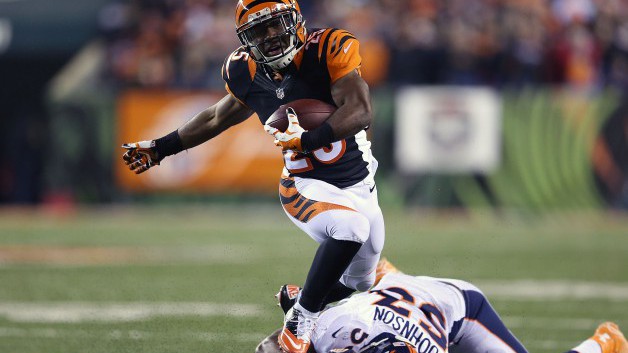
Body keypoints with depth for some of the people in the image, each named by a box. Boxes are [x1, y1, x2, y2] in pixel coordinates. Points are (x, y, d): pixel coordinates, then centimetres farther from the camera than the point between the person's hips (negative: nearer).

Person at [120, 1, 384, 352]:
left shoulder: (329, 49, -16)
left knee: (358, 284, 14)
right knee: (350, 227, -34)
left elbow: (360, 112, -26)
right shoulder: (248, 73, -6)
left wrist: (310, 138, -39)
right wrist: (161, 148, 22)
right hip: (307, 187, -2)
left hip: (359, 183, 2)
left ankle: (297, 301, 42)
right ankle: (300, 323, -23)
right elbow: (219, 117, 15)